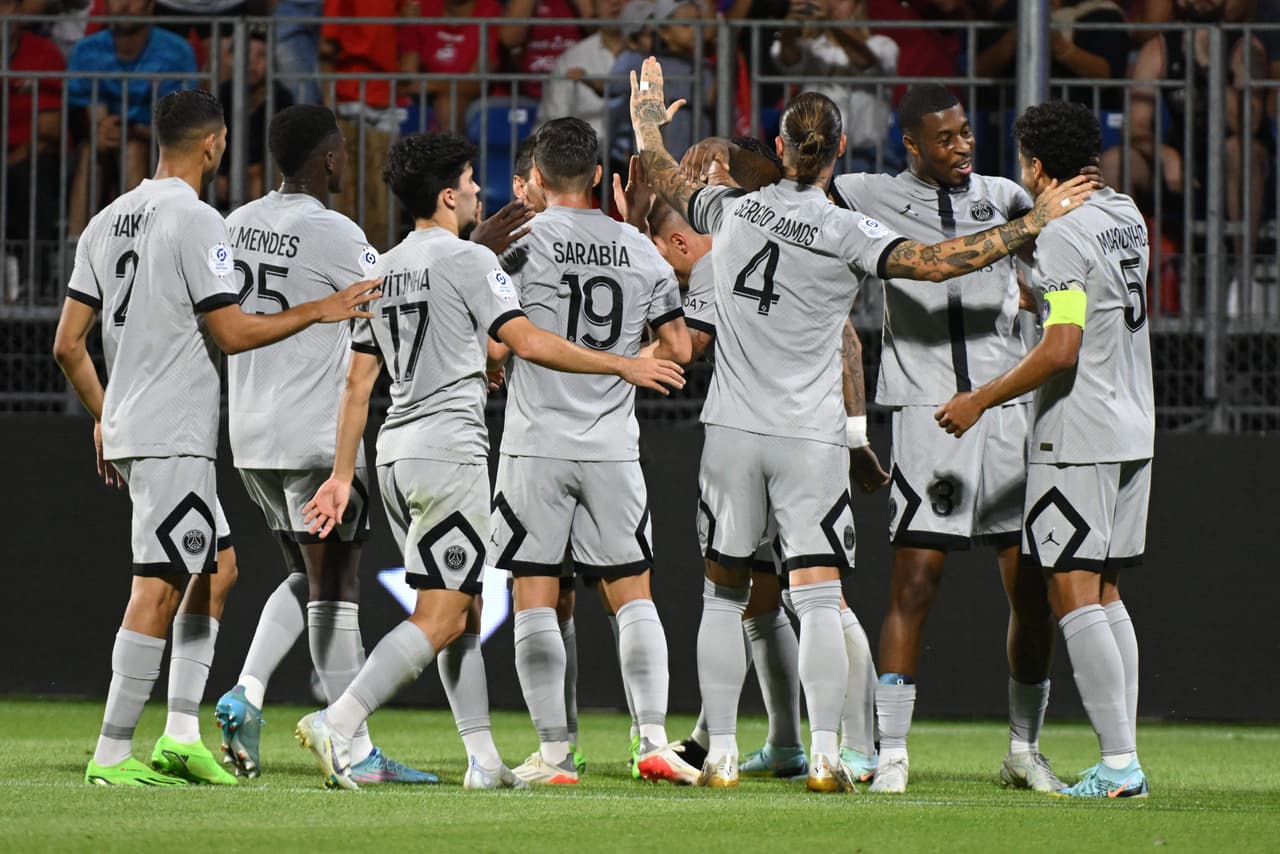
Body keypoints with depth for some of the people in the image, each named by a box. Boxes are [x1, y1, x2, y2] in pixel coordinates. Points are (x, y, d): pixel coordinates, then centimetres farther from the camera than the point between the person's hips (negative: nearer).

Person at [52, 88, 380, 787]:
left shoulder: (107, 222, 12)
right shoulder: (197, 223, -13)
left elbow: (68, 344, 12)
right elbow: (231, 334, -15)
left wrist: (101, 416, 24)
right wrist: (318, 311, -6)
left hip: (126, 432, 9)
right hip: (174, 438, -9)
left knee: (211, 571, 16)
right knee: (158, 590, -8)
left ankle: (182, 736, 13)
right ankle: (112, 753, -11)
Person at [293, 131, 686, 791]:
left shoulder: (382, 270, 14)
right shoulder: (468, 260, -8)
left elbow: (358, 382, 13)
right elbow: (527, 342, -16)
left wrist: (343, 475, 15)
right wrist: (622, 366, -8)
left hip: (395, 451, 8)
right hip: (450, 446, -8)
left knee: (462, 612, 13)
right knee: (440, 617, -9)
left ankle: (483, 760, 12)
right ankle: (336, 723, -21)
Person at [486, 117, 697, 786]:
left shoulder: (520, 241, -5)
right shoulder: (639, 250, 6)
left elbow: (496, 343, -7)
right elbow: (677, 350, 7)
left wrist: (492, 367, 13)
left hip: (537, 444, -3)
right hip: (613, 446, 3)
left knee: (535, 600, 2)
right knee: (632, 597, 9)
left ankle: (554, 754, -1)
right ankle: (654, 741, -2)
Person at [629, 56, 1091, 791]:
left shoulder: (733, 210, 2)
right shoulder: (845, 233, -10)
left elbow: (661, 174, 20)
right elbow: (935, 262, -21)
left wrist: (649, 104, 40)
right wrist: (1036, 221, -17)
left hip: (732, 428, 3)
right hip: (810, 438, -3)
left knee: (724, 595, 12)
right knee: (819, 599, -4)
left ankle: (722, 753, 10)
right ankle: (825, 756, -13)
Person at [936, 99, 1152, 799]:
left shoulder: (1061, 235, -15)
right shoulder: (1125, 215, 11)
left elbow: (1061, 349, -22)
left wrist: (980, 400, -13)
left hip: (1076, 438, -9)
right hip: (1132, 430, 9)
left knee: (1073, 593, -8)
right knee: (1105, 594, 12)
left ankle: (1118, 763, -14)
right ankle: (1125, 761, 9)